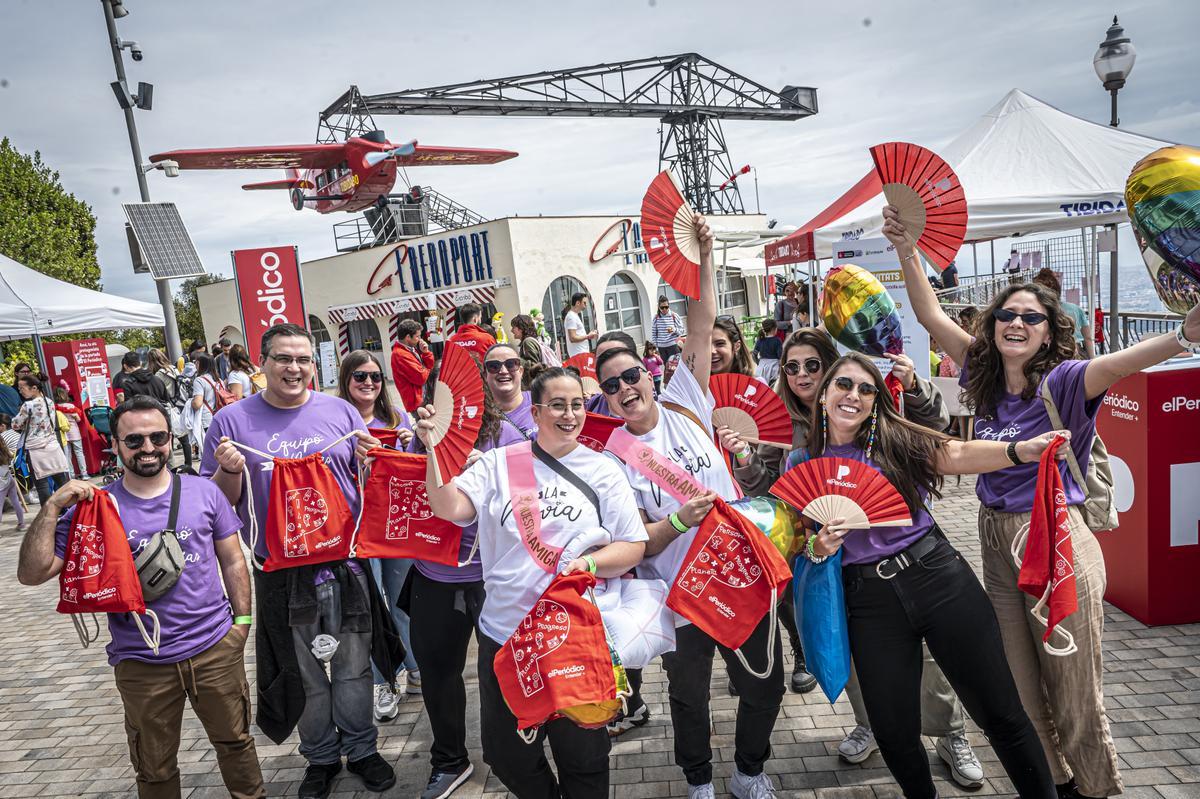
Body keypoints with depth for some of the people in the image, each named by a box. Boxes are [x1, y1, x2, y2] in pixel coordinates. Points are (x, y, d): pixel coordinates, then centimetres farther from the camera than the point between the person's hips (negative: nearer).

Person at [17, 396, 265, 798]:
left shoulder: (203, 491, -3)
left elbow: (232, 559, 4)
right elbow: (31, 573, -9)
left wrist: (242, 618, 3)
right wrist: (52, 507, -18)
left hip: (216, 648, 1)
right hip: (141, 663, 0)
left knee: (235, 742, 18)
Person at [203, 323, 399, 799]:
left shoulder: (339, 411, 2)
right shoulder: (232, 421, -2)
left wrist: (370, 461, -14)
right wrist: (231, 470, -18)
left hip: (347, 564, 1)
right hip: (281, 574, 0)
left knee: (353, 669, 13)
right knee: (304, 676, 15)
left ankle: (360, 748, 35)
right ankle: (320, 756, 37)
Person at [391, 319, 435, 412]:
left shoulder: (411, 349, 10)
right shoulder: (400, 355, -20)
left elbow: (430, 365, 14)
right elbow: (421, 377, -23)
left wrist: (425, 352, -3)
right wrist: (425, 370, -1)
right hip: (417, 401, -10)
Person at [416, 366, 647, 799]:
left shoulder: (603, 471, 0)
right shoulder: (499, 463, 1)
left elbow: (633, 547, -1)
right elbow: (449, 508, -11)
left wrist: (588, 563, -18)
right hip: (504, 634, 2)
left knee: (582, 756, 11)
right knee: (507, 754, 17)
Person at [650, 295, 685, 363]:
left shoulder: (674, 316, -3)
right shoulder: (656, 317, 2)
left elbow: (682, 330, -2)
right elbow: (653, 333, 7)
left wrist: (674, 330, -22)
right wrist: (655, 347, 5)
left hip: (673, 345, -2)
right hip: (661, 347, 2)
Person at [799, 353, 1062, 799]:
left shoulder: (894, 439, -1)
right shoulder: (800, 464, 3)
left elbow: (957, 454, -16)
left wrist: (1019, 450, -32)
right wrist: (817, 549, -13)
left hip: (939, 579, -1)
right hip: (869, 602, 2)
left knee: (1000, 712, 6)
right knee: (894, 733, 10)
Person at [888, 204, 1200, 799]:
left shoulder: (1061, 382, -13)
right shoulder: (984, 376, 1)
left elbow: (1115, 364, -33)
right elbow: (932, 316, 3)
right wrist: (905, 251, -4)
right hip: (997, 542, 5)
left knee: (1074, 694, 9)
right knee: (1023, 691, 18)